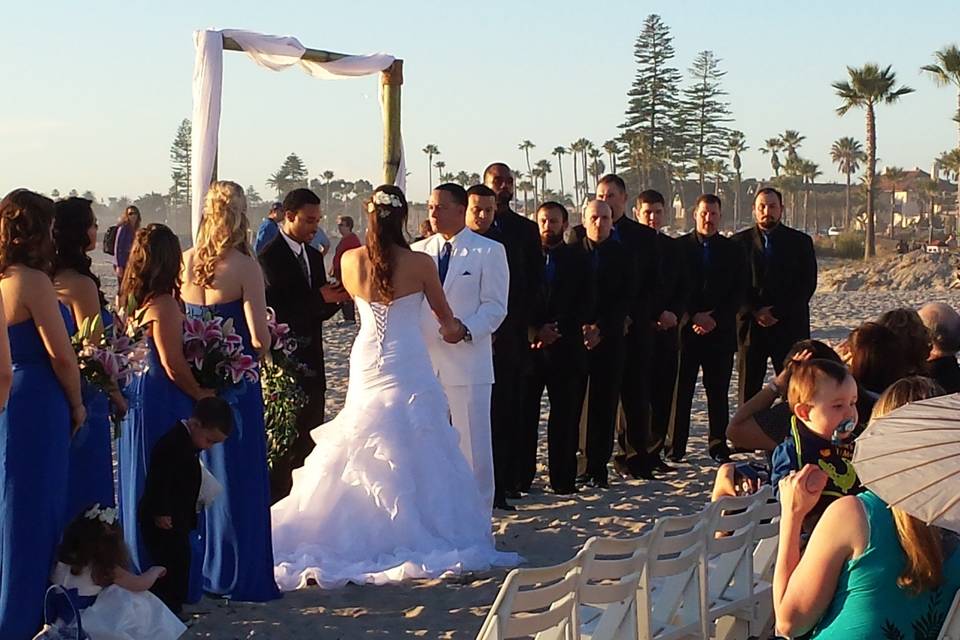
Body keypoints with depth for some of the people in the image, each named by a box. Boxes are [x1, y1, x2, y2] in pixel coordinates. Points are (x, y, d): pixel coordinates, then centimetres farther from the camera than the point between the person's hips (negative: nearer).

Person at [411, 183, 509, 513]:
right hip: (424, 361, 4)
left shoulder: (489, 251, 0)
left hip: (468, 361, -4)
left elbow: (495, 305, -4)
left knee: (473, 444, 0)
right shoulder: (418, 251, 12)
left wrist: (467, 330, -21)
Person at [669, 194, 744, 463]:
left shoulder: (732, 250, 9)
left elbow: (738, 292, 5)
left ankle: (718, 444, 10)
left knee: (718, 391, 3)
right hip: (686, 328, -1)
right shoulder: (679, 246, 5)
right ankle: (676, 445, 4)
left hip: (721, 331, 1)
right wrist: (693, 317, -9)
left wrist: (715, 319, -7)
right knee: (680, 390, -2)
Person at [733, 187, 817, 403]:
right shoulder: (740, 242, 8)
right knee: (749, 390, 1)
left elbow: (807, 284, 0)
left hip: (789, 326, -1)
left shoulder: (800, 242, 7)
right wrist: (755, 311, -11)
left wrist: (778, 313, -9)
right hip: (750, 326, 1)